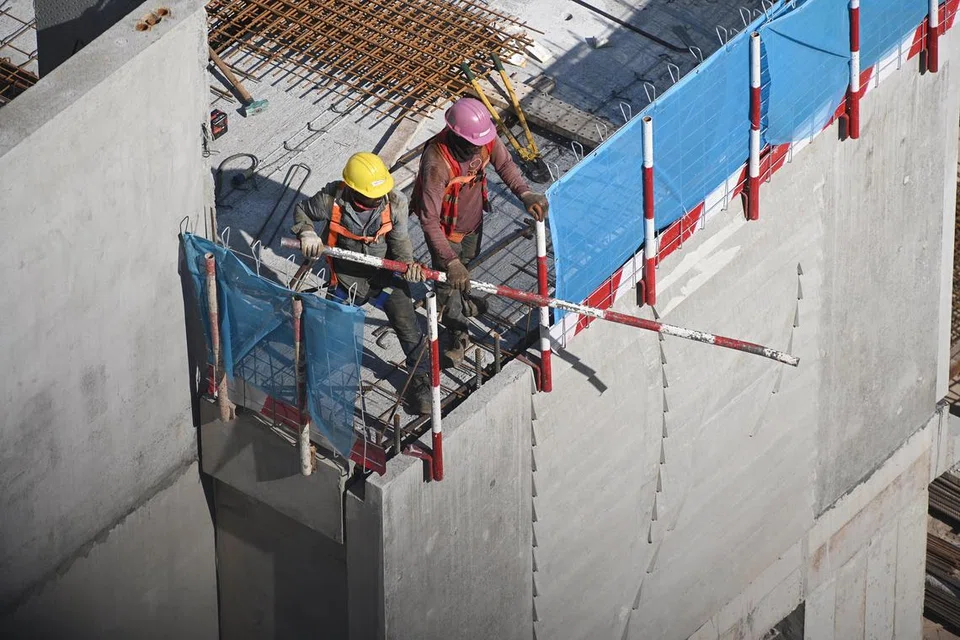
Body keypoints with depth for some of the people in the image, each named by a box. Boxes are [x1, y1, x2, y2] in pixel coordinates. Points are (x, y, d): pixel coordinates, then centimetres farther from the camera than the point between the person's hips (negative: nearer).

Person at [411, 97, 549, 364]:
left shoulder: (486, 139, -27)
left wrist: (525, 194, -22)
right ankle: (457, 335, 35)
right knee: (450, 281, 11)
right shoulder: (437, 163, -44)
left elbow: (505, 164, -5)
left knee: (467, 263, 33)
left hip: (473, 219, 6)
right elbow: (429, 220, -40)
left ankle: (462, 302, 62)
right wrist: (450, 262, -44)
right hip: (446, 228, -6)